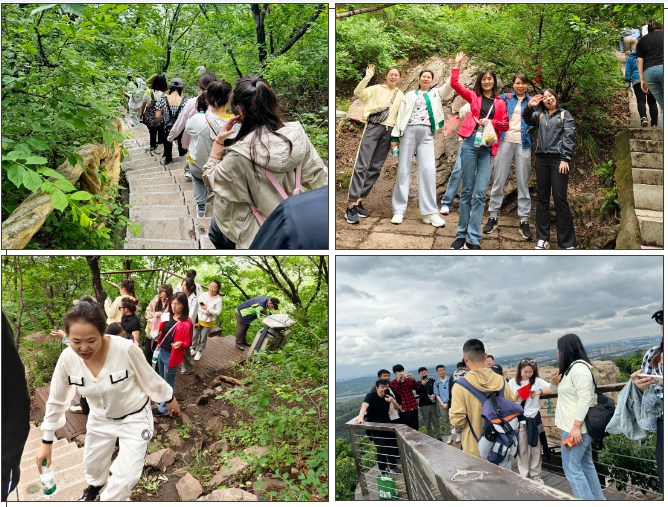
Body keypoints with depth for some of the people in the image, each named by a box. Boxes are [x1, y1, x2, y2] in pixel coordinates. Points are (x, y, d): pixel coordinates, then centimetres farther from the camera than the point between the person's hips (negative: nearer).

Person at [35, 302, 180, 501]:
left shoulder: (126, 349, -35)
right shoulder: (67, 358, -23)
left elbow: (149, 378, -16)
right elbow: (56, 400, -6)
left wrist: (168, 398, 0)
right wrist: (46, 441, 0)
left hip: (135, 417, -4)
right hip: (100, 419, 4)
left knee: (126, 476, -5)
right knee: (93, 463, 24)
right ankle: (96, 485, 61)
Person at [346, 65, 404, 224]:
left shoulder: (401, 95, 16)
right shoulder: (376, 89, 5)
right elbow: (358, 93, -10)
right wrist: (368, 77, -19)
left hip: (389, 131, 5)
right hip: (373, 127, -5)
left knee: (375, 168, 3)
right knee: (362, 165, -13)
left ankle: (359, 201, 9)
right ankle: (351, 205, -16)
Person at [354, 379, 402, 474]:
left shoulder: (389, 396, -4)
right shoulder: (371, 396, -18)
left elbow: (396, 408, -11)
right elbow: (364, 406, -34)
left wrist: (393, 401, -34)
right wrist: (361, 418, -53)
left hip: (386, 422, 5)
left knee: (392, 444, 0)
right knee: (381, 447, -14)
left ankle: (392, 466, 21)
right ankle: (383, 469, 3)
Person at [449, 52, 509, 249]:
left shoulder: (500, 103, 15)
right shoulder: (474, 97, 12)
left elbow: (505, 125, 12)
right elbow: (454, 84, 5)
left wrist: (490, 122, -4)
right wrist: (457, 64, 5)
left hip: (488, 148, 1)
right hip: (471, 143, -1)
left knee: (480, 193, -6)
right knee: (467, 190, 3)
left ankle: (473, 239, -4)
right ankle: (462, 235, 9)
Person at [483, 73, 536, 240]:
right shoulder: (505, 98, 10)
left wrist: (529, 128, -6)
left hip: (523, 144, 0)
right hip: (505, 141, 0)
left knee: (523, 182, 1)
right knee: (499, 180, 1)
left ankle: (524, 221, 4)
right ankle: (493, 216, 9)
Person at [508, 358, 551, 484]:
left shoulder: (537, 381, -2)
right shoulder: (512, 382, 1)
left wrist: (538, 392, -22)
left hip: (534, 419, 0)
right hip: (518, 420, 0)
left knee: (535, 448, 9)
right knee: (522, 449, 7)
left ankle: (535, 475, 21)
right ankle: (524, 475, 17)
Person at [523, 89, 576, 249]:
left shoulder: (565, 114, 8)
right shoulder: (539, 115, 18)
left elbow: (569, 136, -2)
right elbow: (528, 120, 0)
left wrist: (565, 158, -12)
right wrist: (529, 107, -19)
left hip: (558, 159, -4)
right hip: (542, 159, 4)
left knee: (560, 199, -7)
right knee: (542, 198, 5)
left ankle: (568, 243, -3)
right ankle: (542, 239, 10)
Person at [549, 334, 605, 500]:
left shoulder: (578, 368, -17)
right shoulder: (571, 368, 15)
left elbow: (585, 398, -24)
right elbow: (562, 392, 27)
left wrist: (576, 426, -26)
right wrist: (555, 382, 4)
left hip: (576, 428, -10)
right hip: (578, 427, 10)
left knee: (572, 468, -6)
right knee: (586, 464, 15)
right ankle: (598, 499, 22)